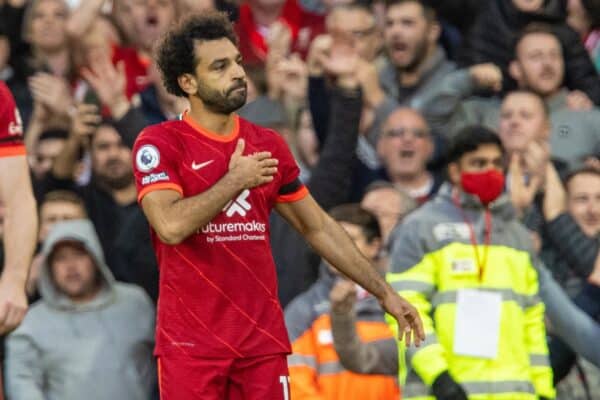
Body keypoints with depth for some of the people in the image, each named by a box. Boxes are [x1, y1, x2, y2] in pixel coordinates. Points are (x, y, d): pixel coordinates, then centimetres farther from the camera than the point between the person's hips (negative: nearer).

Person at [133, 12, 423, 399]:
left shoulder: (268, 145, 10)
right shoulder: (158, 144, -6)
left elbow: (318, 227, 18)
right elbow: (170, 226, -21)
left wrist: (384, 292, 16)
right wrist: (235, 180, -12)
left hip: (263, 339, 4)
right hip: (191, 343, -4)